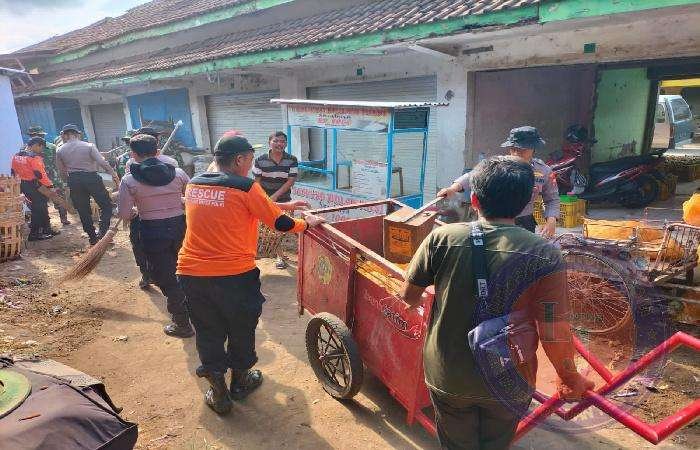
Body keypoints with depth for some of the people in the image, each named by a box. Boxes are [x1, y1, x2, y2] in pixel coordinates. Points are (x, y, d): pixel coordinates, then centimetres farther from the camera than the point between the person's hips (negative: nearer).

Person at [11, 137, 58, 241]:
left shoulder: (16, 156, 11)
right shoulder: (34, 158, -17)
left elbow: (13, 172, 16)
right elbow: (40, 174, -24)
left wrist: (17, 185, 24)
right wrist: (50, 186, -22)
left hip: (22, 185, 9)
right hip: (33, 185, -9)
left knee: (42, 206, 18)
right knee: (38, 208, 0)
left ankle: (46, 229, 26)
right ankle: (34, 234, 4)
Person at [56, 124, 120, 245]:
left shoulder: (60, 151, 4)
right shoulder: (88, 146, -6)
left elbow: (62, 172, 8)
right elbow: (103, 163, -13)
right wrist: (114, 175, -7)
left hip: (73, 180, 3)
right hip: (91, 177, -3)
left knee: (83, 210, 13)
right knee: (106, 205, 9)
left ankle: (93, 237, 19)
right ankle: (103, 233, -5)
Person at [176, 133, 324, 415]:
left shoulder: (193, 185, 8)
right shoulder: (245, 188, -12)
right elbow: (280, 224, -9)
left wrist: (284, 205, 20)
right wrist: (308, 223, 12)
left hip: (191, 274, 5)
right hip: (234, 275, -4)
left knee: (208, 333, 19)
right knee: (241, 330, 19)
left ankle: (218, 393, 30)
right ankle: (240, 381, 40)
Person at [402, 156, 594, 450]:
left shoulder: (442, 238, -17)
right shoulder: (545, 257, -19)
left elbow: (409, 296, -6)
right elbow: (555, 335, -18)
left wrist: (417, 301, 18)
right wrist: (571, 380, 1)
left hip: (448, 377, 0)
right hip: (508, 383, 1)